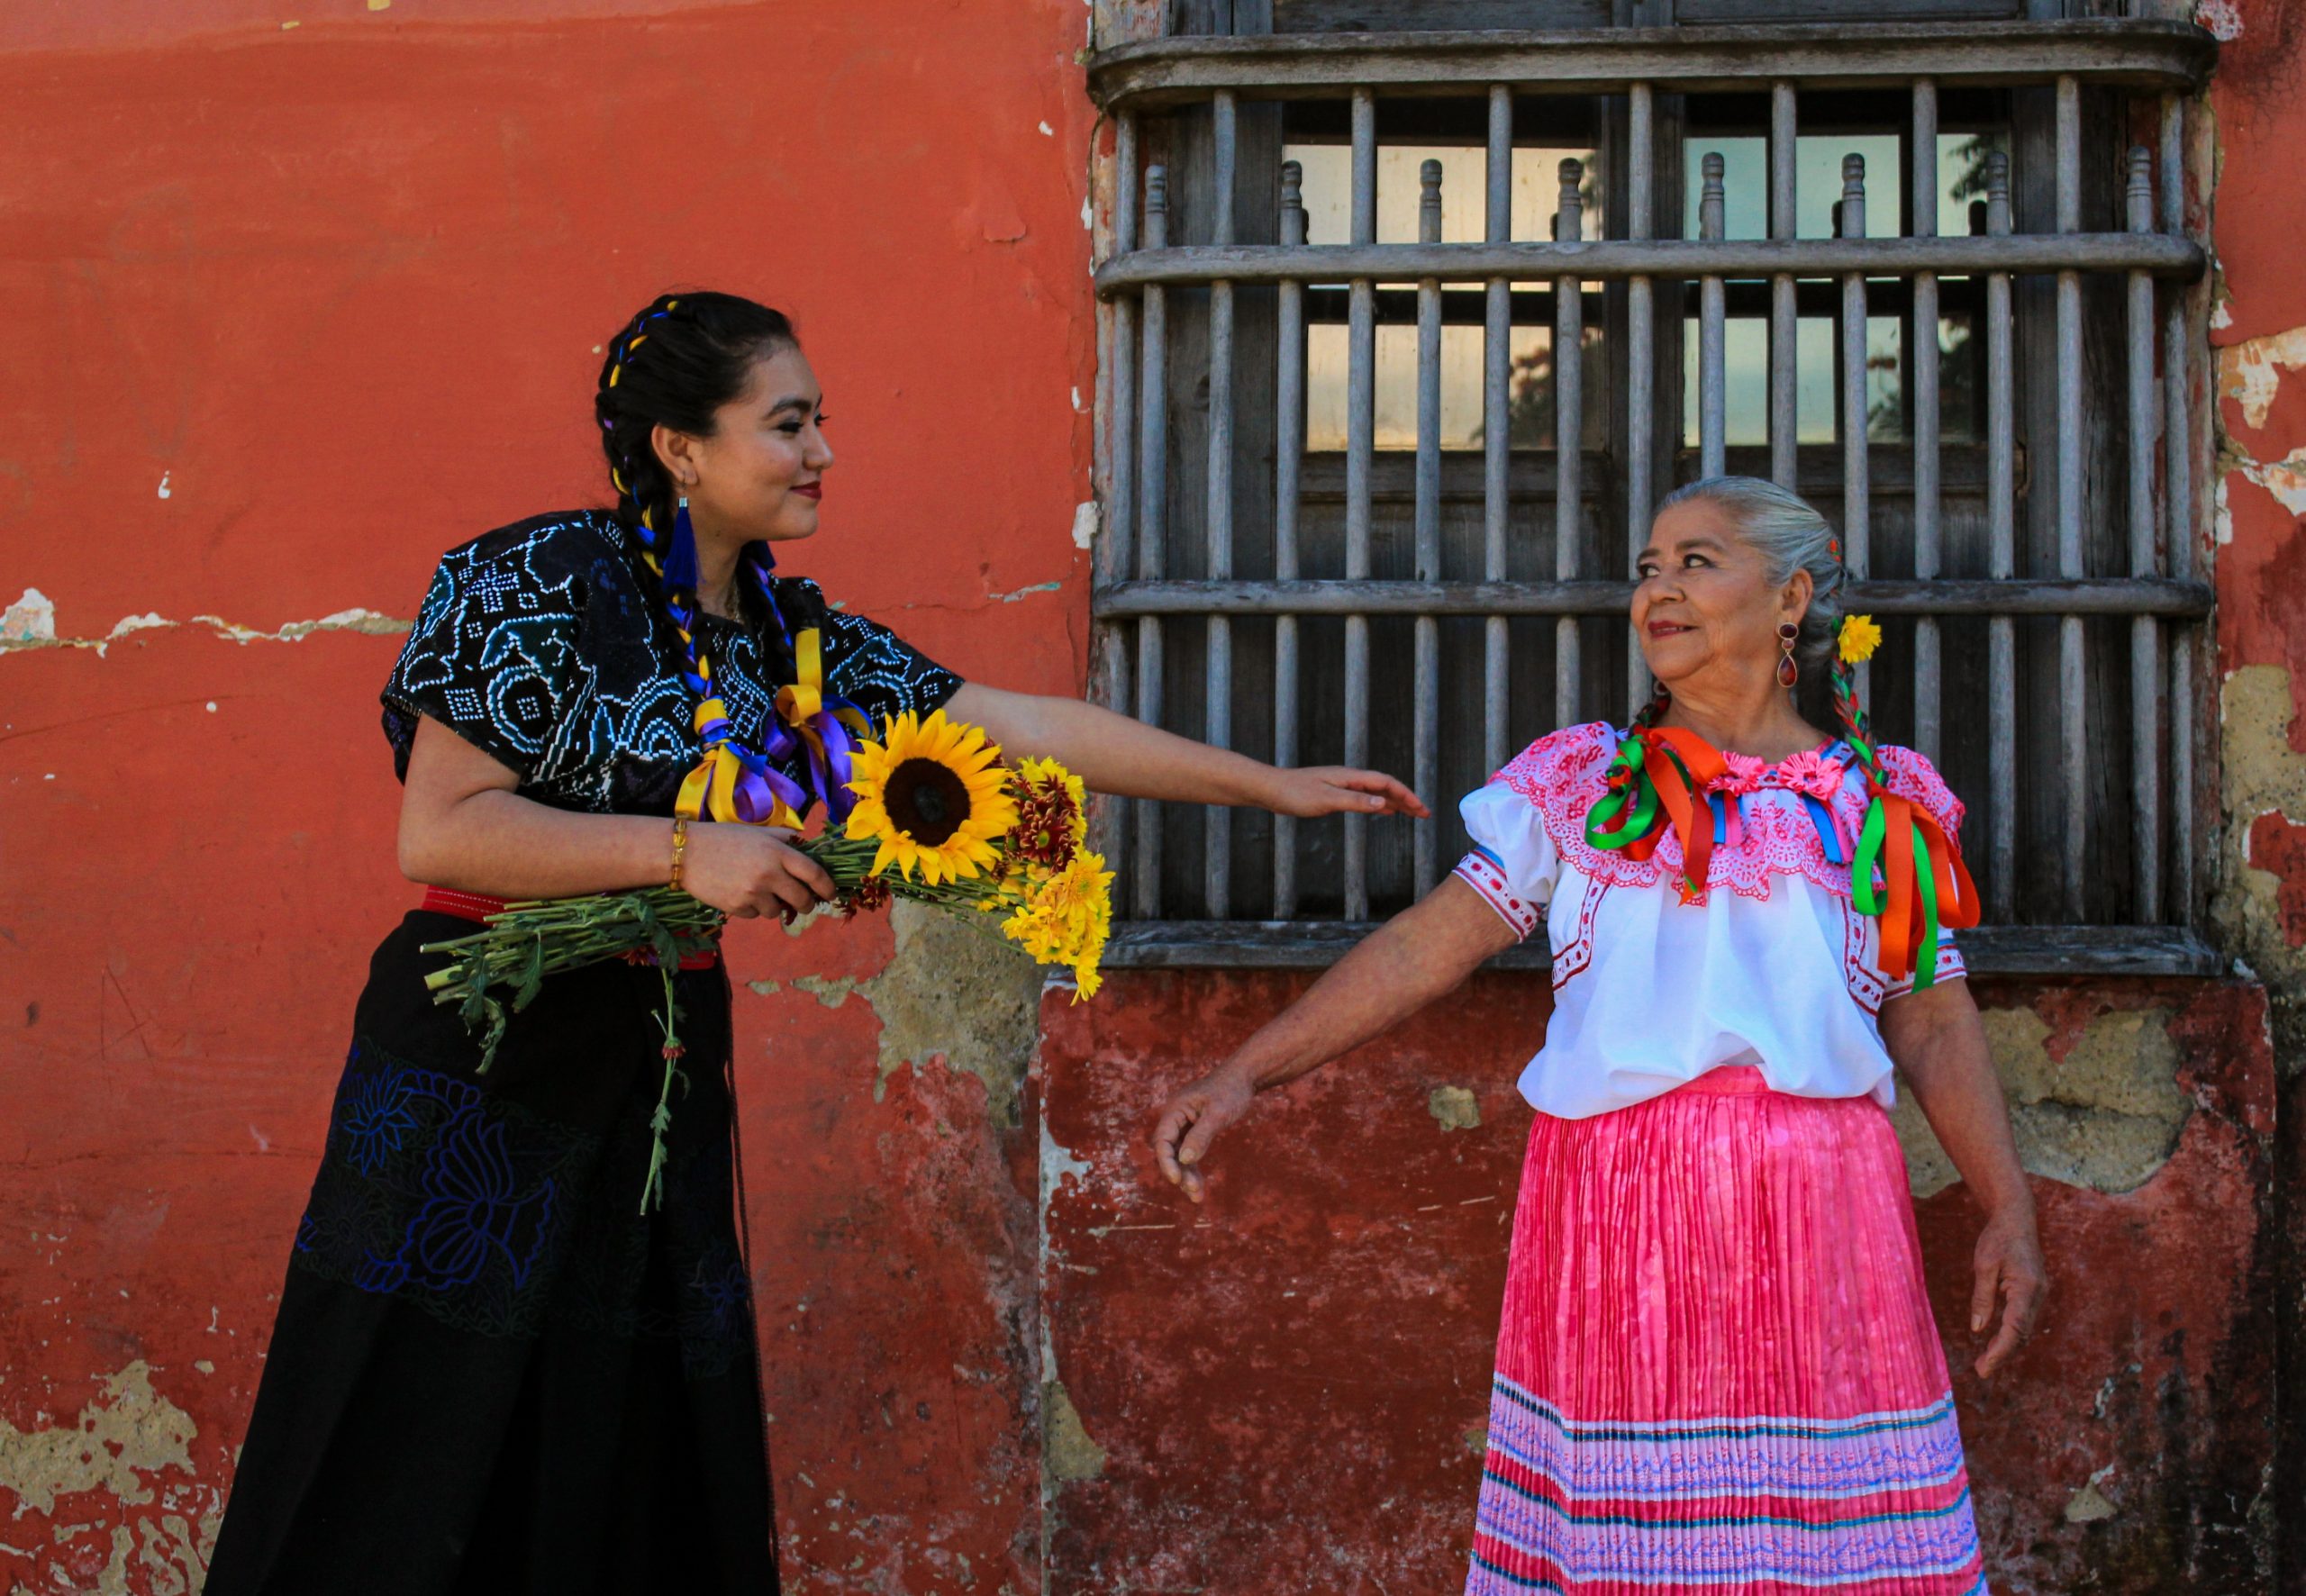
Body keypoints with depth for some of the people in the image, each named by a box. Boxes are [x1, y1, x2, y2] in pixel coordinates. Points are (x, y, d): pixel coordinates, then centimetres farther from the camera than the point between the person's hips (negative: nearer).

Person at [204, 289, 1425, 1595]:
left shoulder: (794, 635, 9)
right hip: (484, 1077, -6)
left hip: (661, 1078, 6)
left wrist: (1275, 785, 8)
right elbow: (438, 832, -17)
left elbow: (1027, 728, 9)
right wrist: (689, 851, -22)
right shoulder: (549, 583, -11)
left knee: (640, 1466, 8)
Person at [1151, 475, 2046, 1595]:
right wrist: (1243, 1074, -2)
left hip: (1816, 1220, 0)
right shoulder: (1580, 781, 11)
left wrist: (2010, 1209, 0)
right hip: (1613, 1211, 0)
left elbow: (1936, 1027, 12)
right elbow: (1426, 945, 6)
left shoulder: (1885, 805, 12)